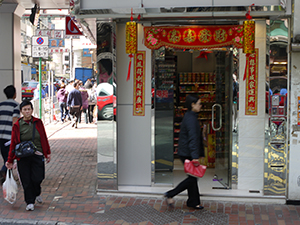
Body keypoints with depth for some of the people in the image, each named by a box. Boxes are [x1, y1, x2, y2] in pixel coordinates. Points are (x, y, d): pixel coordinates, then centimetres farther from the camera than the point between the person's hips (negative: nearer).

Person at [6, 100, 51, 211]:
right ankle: (30, 202, 16)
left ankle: (37, 194, 28)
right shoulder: (17, 125, 0)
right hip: (23, 157, -1)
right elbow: (13, 143, 3)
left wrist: (48, 153, 13)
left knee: (37, 178, -4)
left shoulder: (38, 122, 5)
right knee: (26, 180, 0)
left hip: (37, 155, 1)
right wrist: (10, 160, 3)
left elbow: (44, 139, 12)